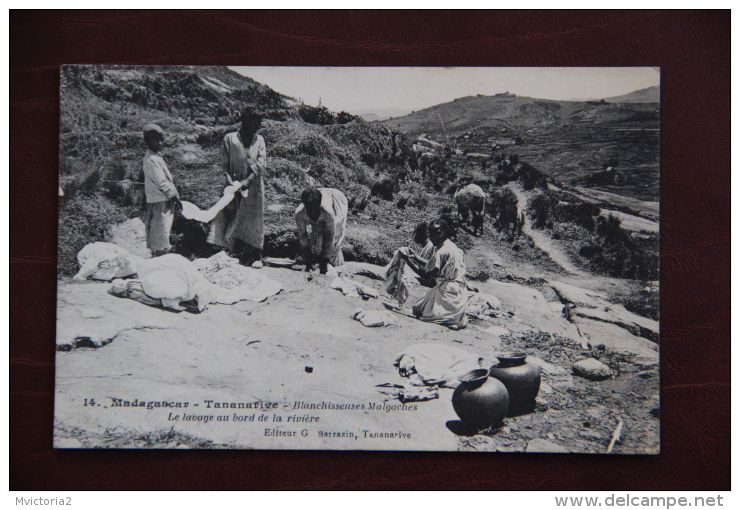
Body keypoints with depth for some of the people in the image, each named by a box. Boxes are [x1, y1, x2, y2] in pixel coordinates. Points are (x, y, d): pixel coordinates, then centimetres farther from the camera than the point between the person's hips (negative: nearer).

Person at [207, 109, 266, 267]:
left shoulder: (259, 140, 6)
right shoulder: (230, 139, 1)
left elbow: (262, 163, -4)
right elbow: (225, 164, -1)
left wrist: (246, 181, -15)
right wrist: (231, 181, -15)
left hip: (253, 186, 1)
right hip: (235, 186, -1)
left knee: (254, 220, 1)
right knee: (233, 218, -2)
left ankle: (256, 256, 6)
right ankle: (240, 255, 4)